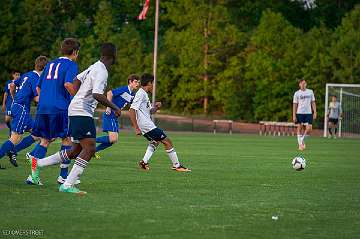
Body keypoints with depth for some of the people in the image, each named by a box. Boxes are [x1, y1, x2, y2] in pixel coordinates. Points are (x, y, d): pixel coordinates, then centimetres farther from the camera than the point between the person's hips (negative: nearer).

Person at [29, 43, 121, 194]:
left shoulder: (94, 67, 14)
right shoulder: (101, 72, -16)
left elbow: (77, 79, 26)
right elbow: (97, 95, -27)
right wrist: (114, 108, -16)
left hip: (76, 111, 10)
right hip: (82, 113, -10)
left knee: (76, 151, 13)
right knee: (90, 148, -17)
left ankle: (38, 163, 20)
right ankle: (68, 185, -21)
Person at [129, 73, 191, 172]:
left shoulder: (144, 94, 16)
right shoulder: (141, 94, -15)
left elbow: (150, 111, 24)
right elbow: (132, 110, -24)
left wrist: (156, 107, 1)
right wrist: (136, 128, -25)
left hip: (148, 125, 10)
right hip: (147, 126, -10)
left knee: (155, 141, 31)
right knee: (167, 141, -4)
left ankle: (144, 161, 17)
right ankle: (177, 166, 1)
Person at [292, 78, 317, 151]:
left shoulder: (310, 92, 9)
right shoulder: (297, 93, 2)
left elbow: (313, 103, 11)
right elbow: (295, 105, 2)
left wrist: (314, 112, 2)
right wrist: (294, 116, -4)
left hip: (308, 113, 2)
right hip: (299, 113, -2)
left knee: (309, 129, -8)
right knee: (300, 128, -1)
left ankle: (302, 139, 17)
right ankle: (300, 144, 9)